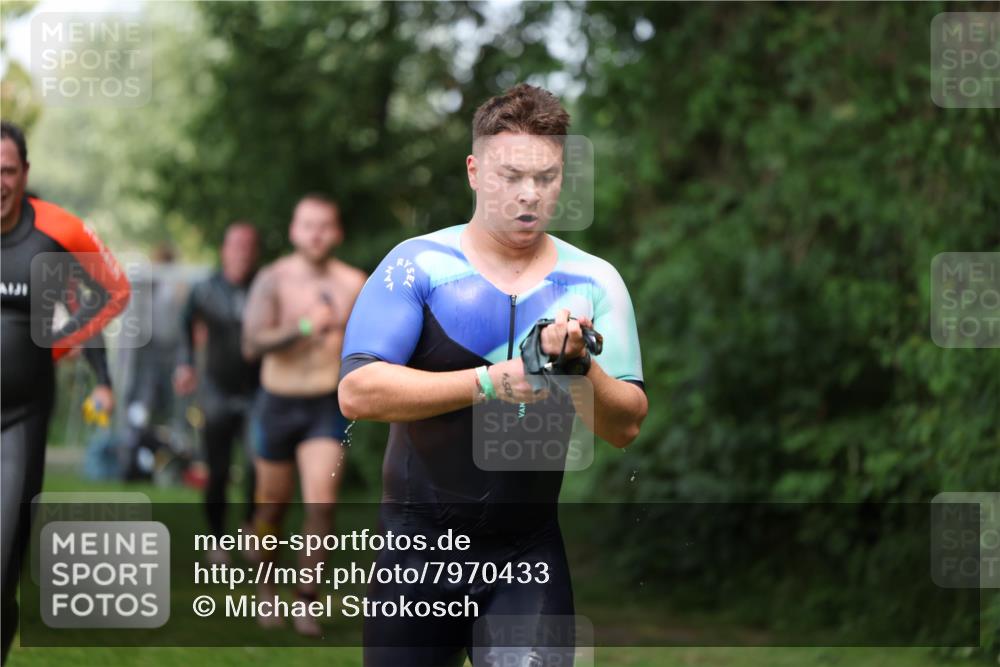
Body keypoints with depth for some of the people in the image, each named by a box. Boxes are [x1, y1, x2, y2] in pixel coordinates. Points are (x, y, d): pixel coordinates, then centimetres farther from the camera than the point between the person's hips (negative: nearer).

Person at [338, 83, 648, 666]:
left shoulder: (594, 282, 3)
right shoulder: (418, 264, -5)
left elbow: (625, 427, -2)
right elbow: (357, 393, -17)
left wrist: (577, 363, -21)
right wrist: (489, 382, -23)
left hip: (528, 557, 1)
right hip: (418, 546, -1)